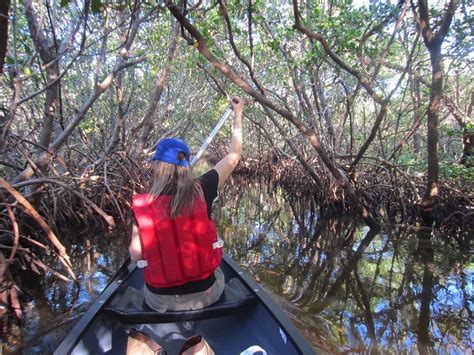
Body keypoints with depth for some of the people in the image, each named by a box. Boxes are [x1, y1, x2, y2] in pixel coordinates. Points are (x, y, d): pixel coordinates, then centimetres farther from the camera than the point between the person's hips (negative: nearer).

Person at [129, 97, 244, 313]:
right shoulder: (201, 191, -16)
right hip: (206, 295, 0)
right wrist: (238, 114, 8)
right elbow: (234, 156, -3)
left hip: (159, 300, 1)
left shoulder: (141, 206, -16)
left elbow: (135, 255, -6)